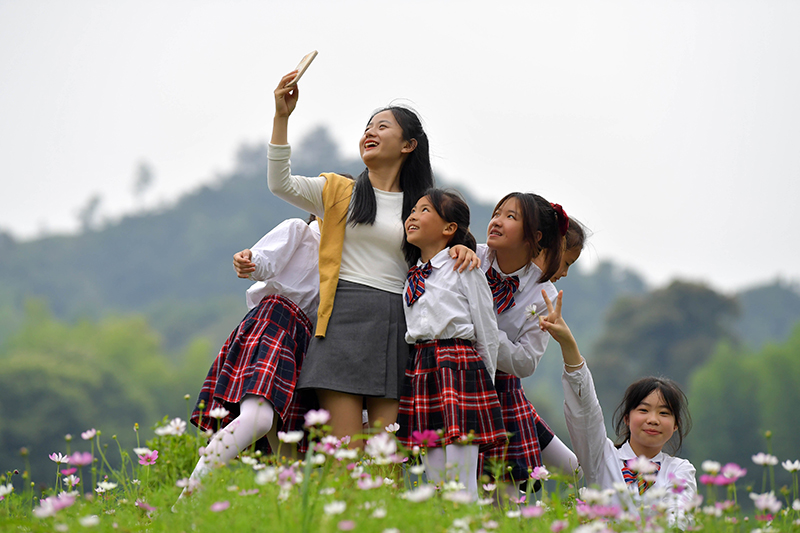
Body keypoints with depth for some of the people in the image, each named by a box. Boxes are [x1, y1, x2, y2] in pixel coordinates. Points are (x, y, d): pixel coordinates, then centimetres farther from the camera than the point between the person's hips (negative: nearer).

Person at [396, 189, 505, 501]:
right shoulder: (411, 276, 16)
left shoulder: (465, 269, -1)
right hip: (419, 368, 6)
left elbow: (487, 332, 1)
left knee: (461, 483, -11)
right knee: (435, 481, 5)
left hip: (459, 363, -6)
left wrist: (484, 379, 2)